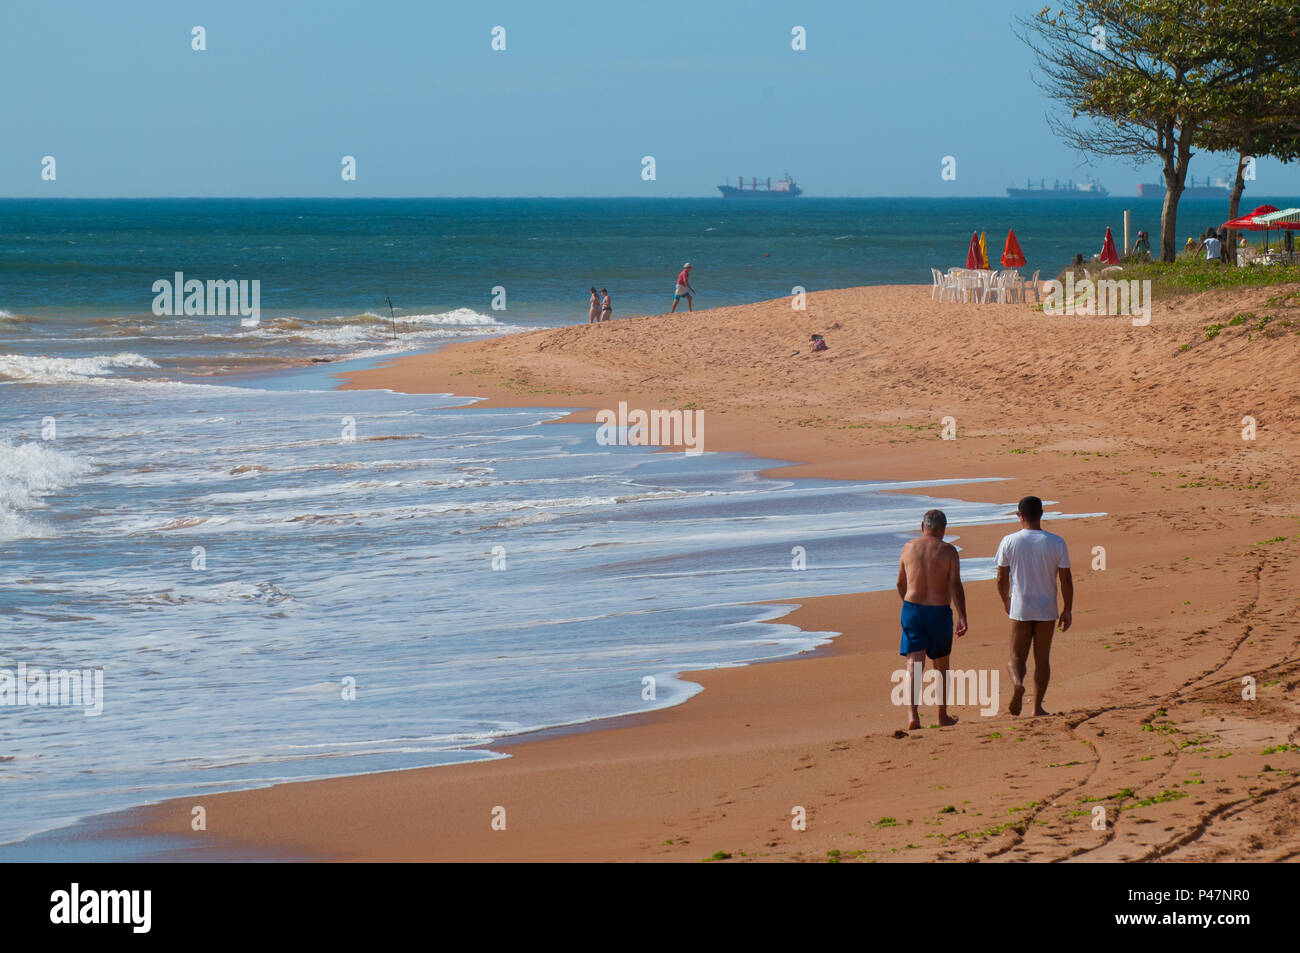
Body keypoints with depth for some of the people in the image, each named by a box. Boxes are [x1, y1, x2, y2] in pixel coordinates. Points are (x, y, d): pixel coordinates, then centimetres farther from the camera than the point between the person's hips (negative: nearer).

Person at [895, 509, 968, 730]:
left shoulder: (909, 548, 3)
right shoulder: (948, 551, -6)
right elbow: (955, 586, -13)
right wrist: (962, 617, -14)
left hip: (912, 610, 1)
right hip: (939, 612, -1)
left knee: (913, 666, -4)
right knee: (941, 665, 17)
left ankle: (912, 715, -22)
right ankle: (943, 715, 28)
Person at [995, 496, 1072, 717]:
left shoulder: (1009, 542, -6)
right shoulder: (1057, 543, -5)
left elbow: (1001, 579, 0)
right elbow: (1066, 580, -3)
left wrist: (1006, 600, 19)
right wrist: (1068, 610, 8)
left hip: (1020, 608, -1)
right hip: (1047, 609, 1)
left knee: (1016, 657, 8)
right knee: (1042, 659, 10)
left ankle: (1017, 683, -23)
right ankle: (1037, 706, 9)